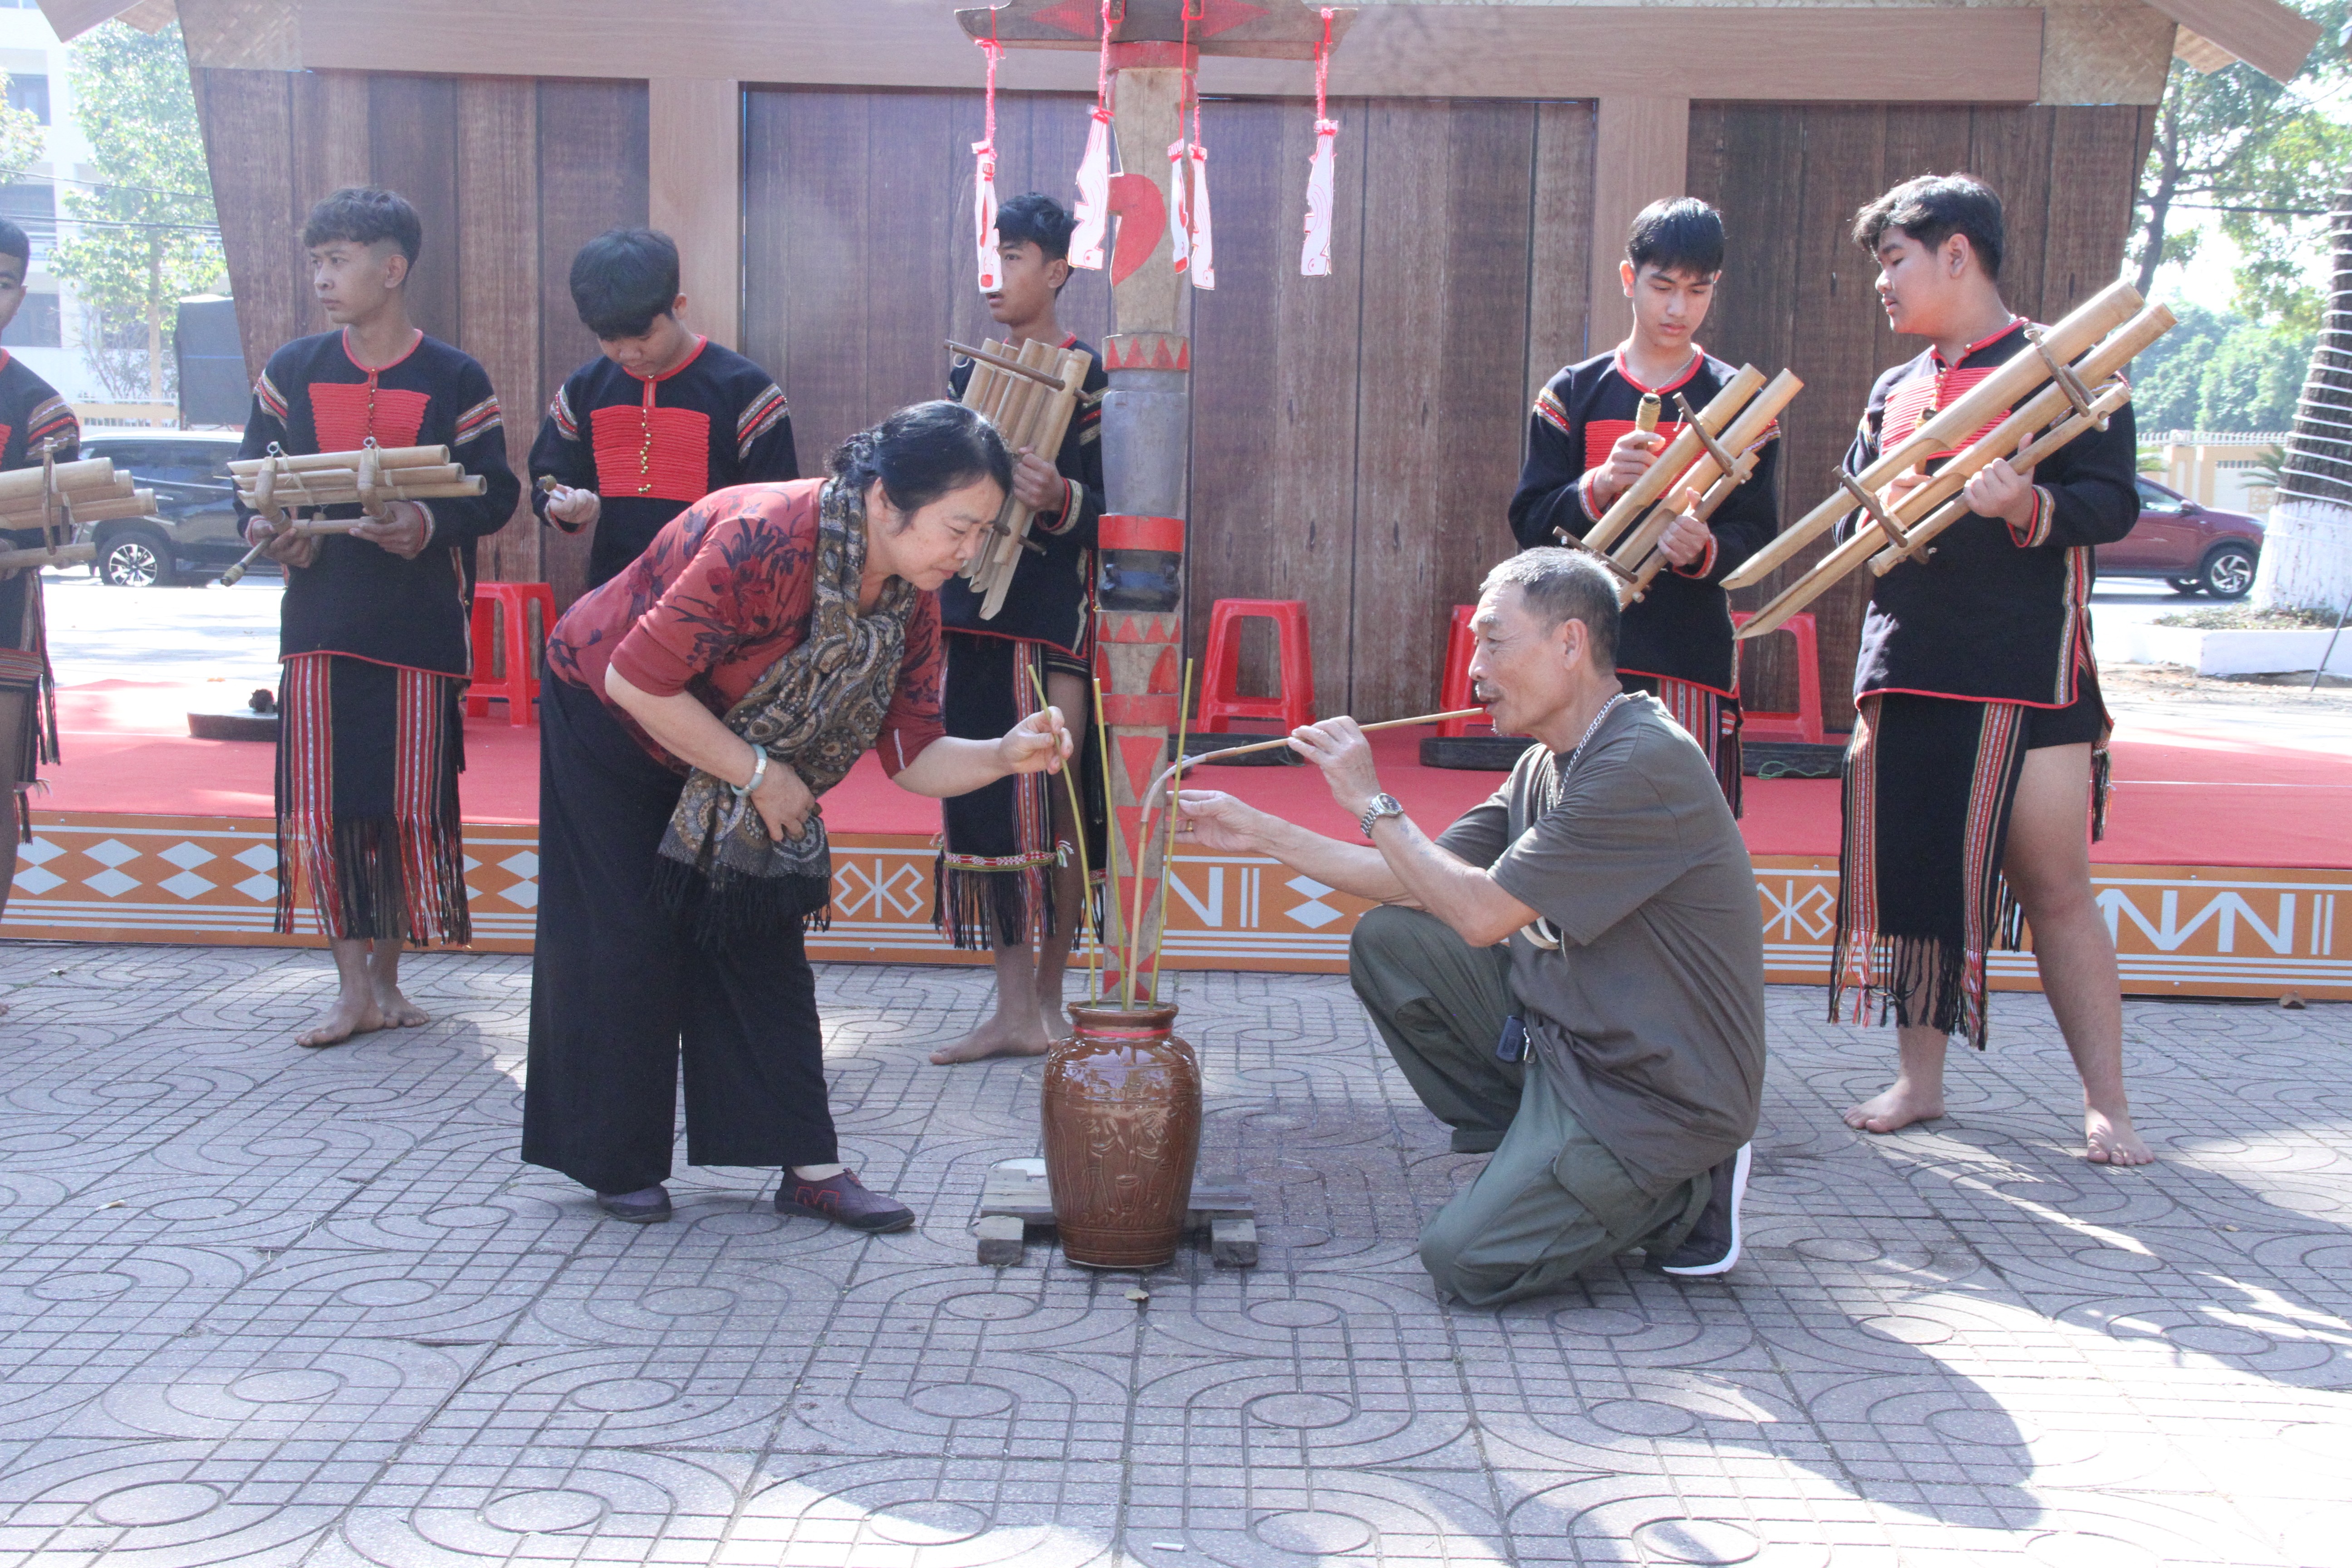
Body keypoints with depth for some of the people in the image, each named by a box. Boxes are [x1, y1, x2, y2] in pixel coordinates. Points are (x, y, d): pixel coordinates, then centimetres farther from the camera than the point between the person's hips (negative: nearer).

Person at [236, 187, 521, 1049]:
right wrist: (266, 528, -8)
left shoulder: (454, 380, 1)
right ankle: (353, 988, 7)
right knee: (320, 804, -2)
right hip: (319, 618, 2)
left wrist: (430, 525, -18)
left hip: (419, 621, -2)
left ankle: (387, 977, 18)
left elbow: (495, 493, 0)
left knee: (412, 805, 2)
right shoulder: (292, 371, 9)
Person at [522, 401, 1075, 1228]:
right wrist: (759, 775, -26)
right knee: (629, 943, -3)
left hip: (734, 755, 7)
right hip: (609, 722, -7)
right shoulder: (764, 543, -37)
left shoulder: (910, 600, -13)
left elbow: (912, 758, -11)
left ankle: (809, 1165, 5)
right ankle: (618, 1167, 12)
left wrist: (1004, 755, -31)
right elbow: (638, 681, -34)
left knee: (763, 938, 3)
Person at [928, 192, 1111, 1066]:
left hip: (1054, 617, -6)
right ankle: (1014, 1010, 13)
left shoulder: (1089, 374, -4)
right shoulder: (971, 369, 13)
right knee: (984, 804, 5)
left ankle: (1048, 1002, 11)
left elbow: (1117, 503, -11)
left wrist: (1060, 499, -28)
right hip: (973, 610, 6)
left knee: (1052, 813, -2)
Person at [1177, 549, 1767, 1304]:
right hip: (1565, 1037, 9)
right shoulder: (1548, 765, 7)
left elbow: (1481, 913, -22)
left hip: (1663, 1093, -9)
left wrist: (1373, 803, -13)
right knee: (1389, 943, 0)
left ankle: (1687, 1195, 6)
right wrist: (1261, 833, 5)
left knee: (1466, 1260, -14)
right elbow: (1419, 884, 8)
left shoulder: (1645, 764, -22)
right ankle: (1537, 1153, 7)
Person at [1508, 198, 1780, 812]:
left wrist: (1703, 548, -21)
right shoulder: (1573, 393, 8)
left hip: (1694, 657, -1)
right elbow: (1529, 521, 2)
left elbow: (1756, 534, 1)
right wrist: (1599, 488, -17)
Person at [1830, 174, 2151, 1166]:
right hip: (1903, 670, 6)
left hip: (2026, 676, -6)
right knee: (1906, 876, 7)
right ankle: (1920, 1080, 20)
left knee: (2054, 888, -2)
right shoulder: (1894, 393, 17)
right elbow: (1851, 516, 21)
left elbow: (2114, 502, -10)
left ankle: (2106, 1103, 6)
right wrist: (1869, 525, -2)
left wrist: (2030, 508, -29)